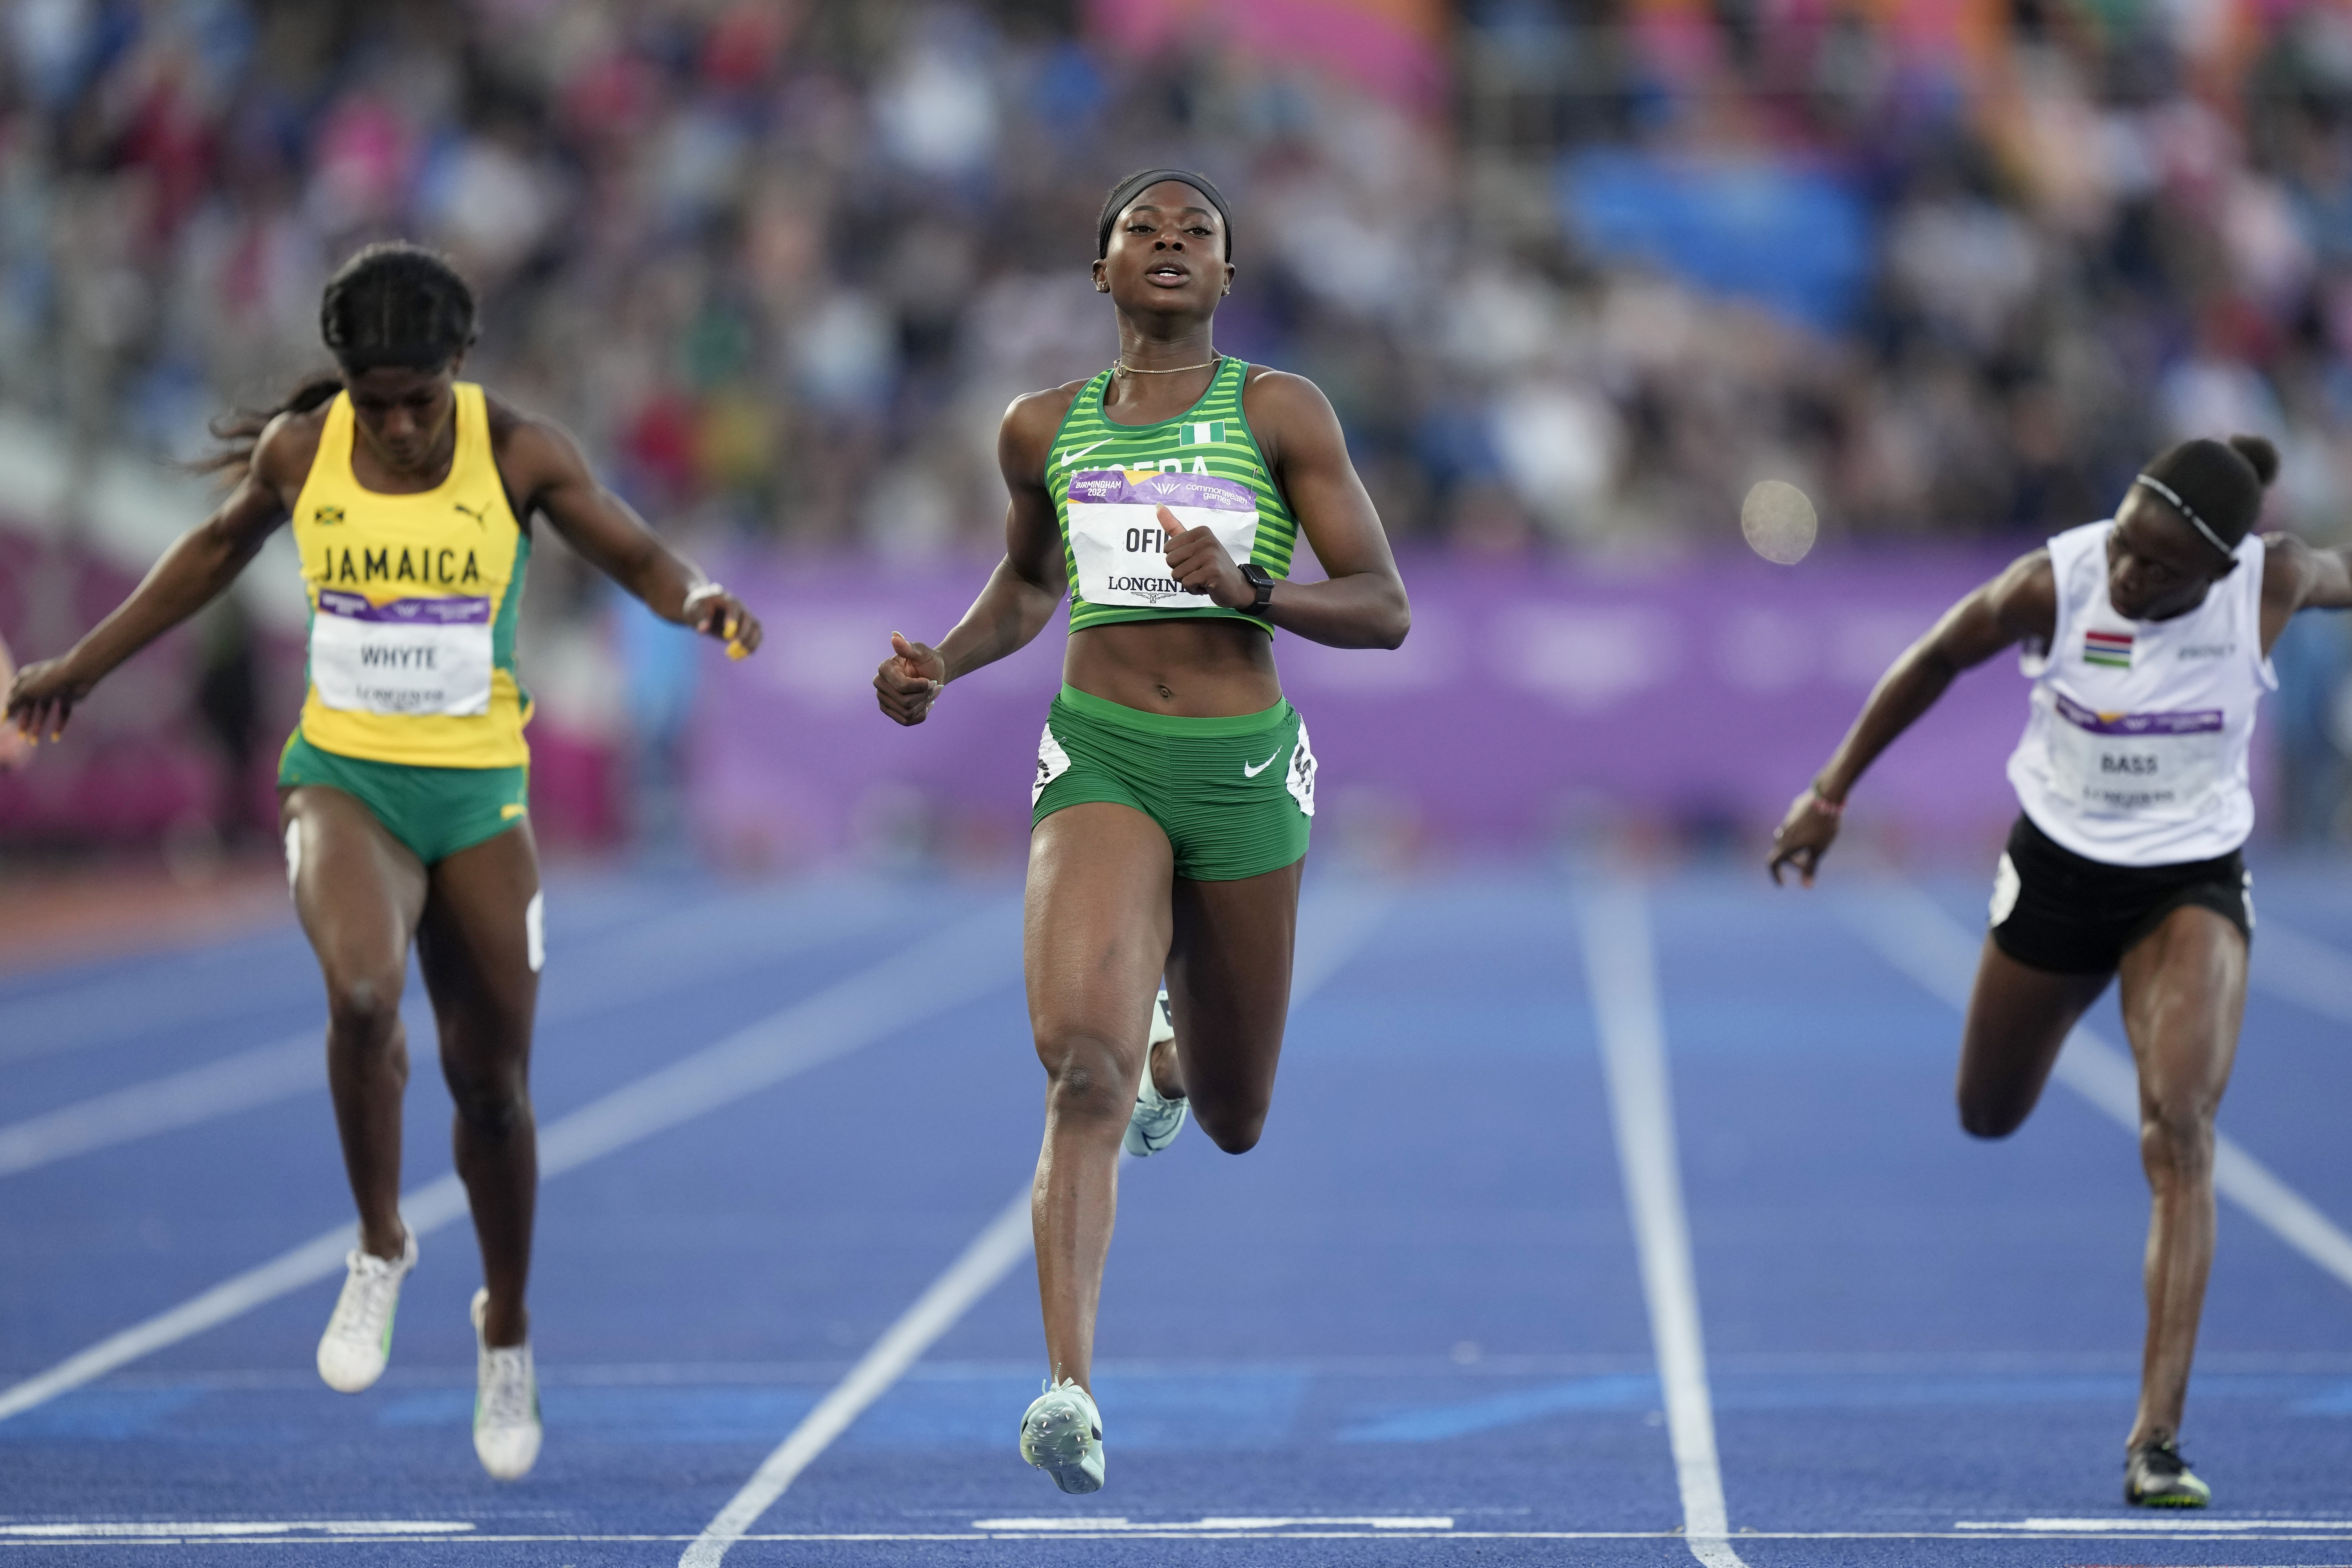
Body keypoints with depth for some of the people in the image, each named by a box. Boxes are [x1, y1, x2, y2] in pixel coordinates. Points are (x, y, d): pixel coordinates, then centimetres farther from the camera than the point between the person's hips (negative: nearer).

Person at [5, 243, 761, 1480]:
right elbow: (221, 548, 15)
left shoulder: (519, 453, -8)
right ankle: (380, 1250, -8)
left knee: (492, 1082, 7)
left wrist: (698, 601, -24)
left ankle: (505, 1330, 32)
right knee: (363, 984, -31)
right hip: (344, 777, -1)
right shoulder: (299, 450, -4)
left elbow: (639, 557, 0)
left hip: (480, 792, 1)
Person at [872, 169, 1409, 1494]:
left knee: (1233, 1124, 14)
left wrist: (1247, 589, -21)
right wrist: (942, 664, 8)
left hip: (1245, 771, 0)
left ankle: (1181, 1035, 53)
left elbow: (1385, 610, -4)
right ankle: (1072, 1393, -32)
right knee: (1081, 1059, -25)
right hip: (1100, 759, 0)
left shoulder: (1280, 414, -1)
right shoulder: (1044, 430, 8)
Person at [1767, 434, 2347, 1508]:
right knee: (1989, 1118, 19)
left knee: (2178, 1135, -20)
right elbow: (1938, 660, -5)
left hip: (2194, 884, -1)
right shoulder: (2054, 584, -23)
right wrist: (1831, 793, -2)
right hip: (2058, 868, 2)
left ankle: (2157, 1438, -24)